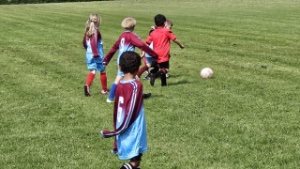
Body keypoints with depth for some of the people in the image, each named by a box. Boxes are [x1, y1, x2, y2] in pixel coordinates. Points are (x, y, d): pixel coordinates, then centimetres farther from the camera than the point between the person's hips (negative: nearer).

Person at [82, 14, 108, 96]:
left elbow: (84, 42, 17)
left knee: (92, 71, 6)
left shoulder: (88, 31, 7)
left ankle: (87, 85, -18)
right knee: (102, 71, 10)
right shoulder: (96, 31, -16)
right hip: (98, 55, -6)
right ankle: (104, 89, 20)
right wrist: (96, 53, -23)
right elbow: (93, 42, -27)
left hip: (89, 54, 6)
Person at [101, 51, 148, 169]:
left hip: (124, 133, 7)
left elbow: (116, 110, 9)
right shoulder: (136, 85, -15)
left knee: (133, 159, 15)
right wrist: (117, 132, -12)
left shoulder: (120, 85, 4)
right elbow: (130, 111, -18)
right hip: (132, 132, -7)